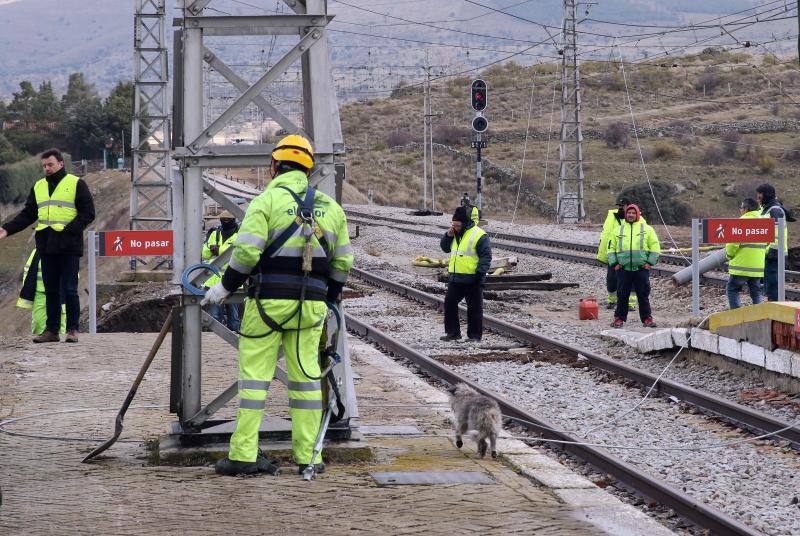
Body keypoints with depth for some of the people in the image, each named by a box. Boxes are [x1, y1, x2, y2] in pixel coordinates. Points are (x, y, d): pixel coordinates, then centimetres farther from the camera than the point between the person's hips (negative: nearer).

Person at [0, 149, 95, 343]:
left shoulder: (76, 184, 0)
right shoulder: (38, 187, 15)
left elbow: (88, 213, -4)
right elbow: (27, 215, 15)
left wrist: (69, 230, -17)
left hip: (69, 246, -5)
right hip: (46, 247, 5)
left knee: (69, 290, -5)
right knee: (50, 291, 7)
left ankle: (72, 329, 2)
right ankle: (51, 330, 11)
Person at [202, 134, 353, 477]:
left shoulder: (267, 201, -4)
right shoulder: (331, 208, 12)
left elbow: (246, 253, -13)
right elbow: (343, 262, 15)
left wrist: (225, 288, -1)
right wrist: (330, 300, 26)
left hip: (268, 302, -4)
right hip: (311, 305, 4)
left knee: (255, 375, 0)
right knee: (306, 377, 9)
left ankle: (244, 455, -2)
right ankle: (308, 456, 9)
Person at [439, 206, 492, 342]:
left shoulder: (479, 235, -13)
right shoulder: (456, 234, 11)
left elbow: (486, 256, -15)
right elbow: (445, 248, 20)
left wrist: (479, 273, -23)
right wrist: (448, 235, 2)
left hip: (472, 280, -8)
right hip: (455, 278, 8)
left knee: (474, 308, 1)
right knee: (449, 303, 9)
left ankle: (474, 335, 10)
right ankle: (453, 332, 18)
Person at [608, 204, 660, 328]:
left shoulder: (646, 229, 7)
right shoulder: (619, 230, 13)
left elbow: (655, 247, 6)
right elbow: (611, 248, 15)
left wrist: (650, 263, -3)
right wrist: (614, 263, 3)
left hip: (641, 268, -1)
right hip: (623, 268, 1)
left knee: (643, 295, 1)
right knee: (622, 295, 3)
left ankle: (647, 318, 8)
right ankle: (619, 318, 11)